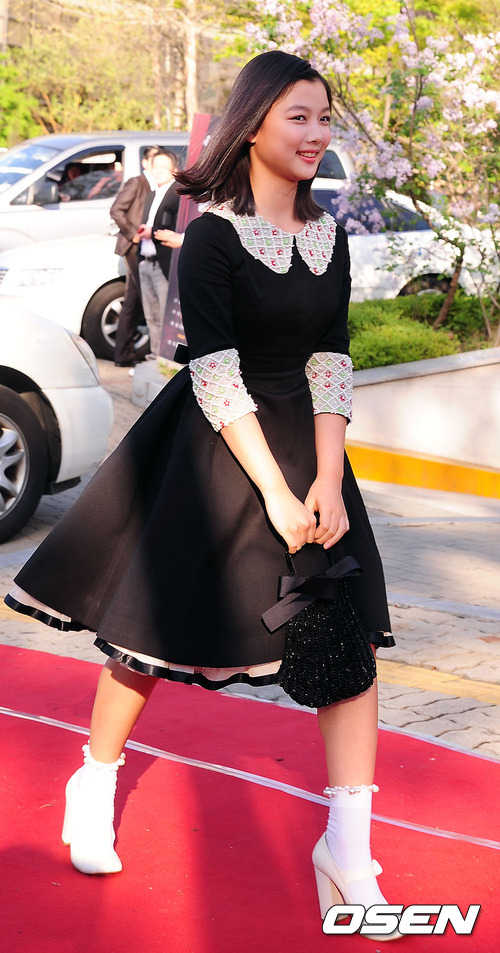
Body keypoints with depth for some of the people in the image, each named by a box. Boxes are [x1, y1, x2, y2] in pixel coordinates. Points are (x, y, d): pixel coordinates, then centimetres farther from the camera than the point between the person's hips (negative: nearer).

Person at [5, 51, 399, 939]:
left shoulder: (329, 236, 5)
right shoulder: (212, 237, -11)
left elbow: (330, 363, 3)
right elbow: (216, 374, -16)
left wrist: (328, 480, -9)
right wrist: (275, 495, -19)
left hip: (307, 446, 5)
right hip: (214, 452, -5)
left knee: (349, 632, -2)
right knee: (155, 624, 5)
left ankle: (348, 847, 4)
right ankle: (95, 784, 29)